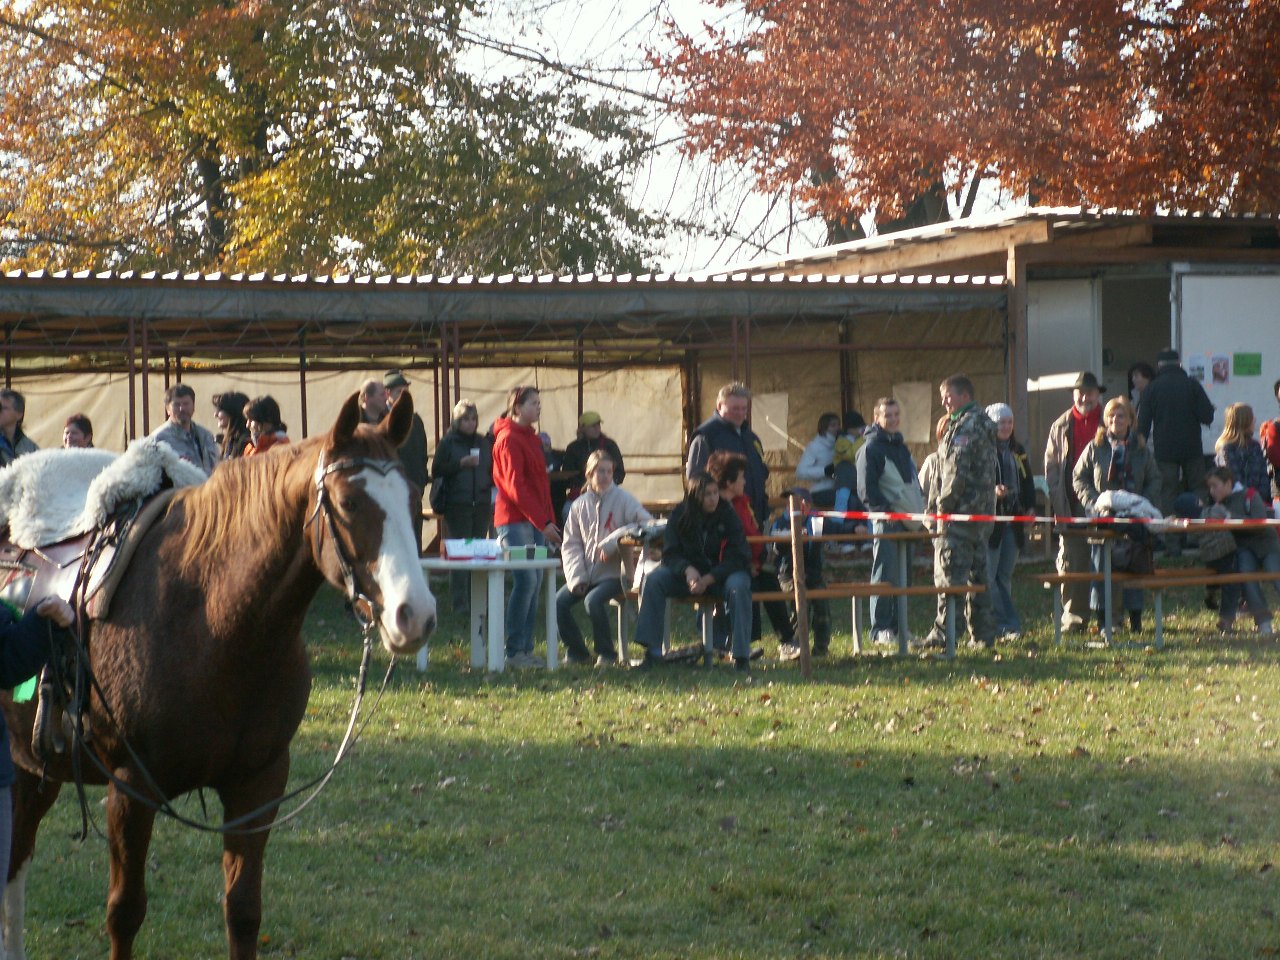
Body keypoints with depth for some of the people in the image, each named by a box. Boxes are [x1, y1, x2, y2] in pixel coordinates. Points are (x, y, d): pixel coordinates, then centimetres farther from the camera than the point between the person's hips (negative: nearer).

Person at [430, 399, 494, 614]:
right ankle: (459, 602, -5)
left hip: (481, 504, 4)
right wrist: (461, 463, -15)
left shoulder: (484, 443, 14)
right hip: (457, 505, -4)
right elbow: (437, 470, -5)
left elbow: (493, 471, 22)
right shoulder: (448, 443, 2)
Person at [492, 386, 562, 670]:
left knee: (534, 583, 7)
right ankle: (514, 651, -10)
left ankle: (526, 649, 10)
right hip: (516, 521, -9)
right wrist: (543, 522, -18)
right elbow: (515, 486, -16)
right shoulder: (509, 439, -10)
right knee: (526, 581, -13)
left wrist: (549, 520, 12)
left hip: (535, 522, 9)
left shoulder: (530, 438, 19)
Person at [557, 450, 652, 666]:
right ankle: (576, 651, 3)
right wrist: (576, 578, -6)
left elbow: (647, 524, -16)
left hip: (613, 573, -4)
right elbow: (570, 544, 9)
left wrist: (612, 542, -22)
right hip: (585, 574, 5)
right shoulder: (580, 505, 8)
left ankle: (606, 653, -12)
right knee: (559, 602, -17)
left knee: (594, 600, -31)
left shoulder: (623, 500, -3)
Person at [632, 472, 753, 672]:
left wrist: (708, 579, -27)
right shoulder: (679, 517, -4)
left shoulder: (728, 516, -10)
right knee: (653, 581, -23)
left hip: (720, 575, -2)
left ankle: (741, 655, -32)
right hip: (688, 572, 2)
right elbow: (670, 554, -6)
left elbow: (736, 558, -14)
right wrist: (687, 570, -29)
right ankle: (652, 652, -23)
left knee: (739, 586, -36)